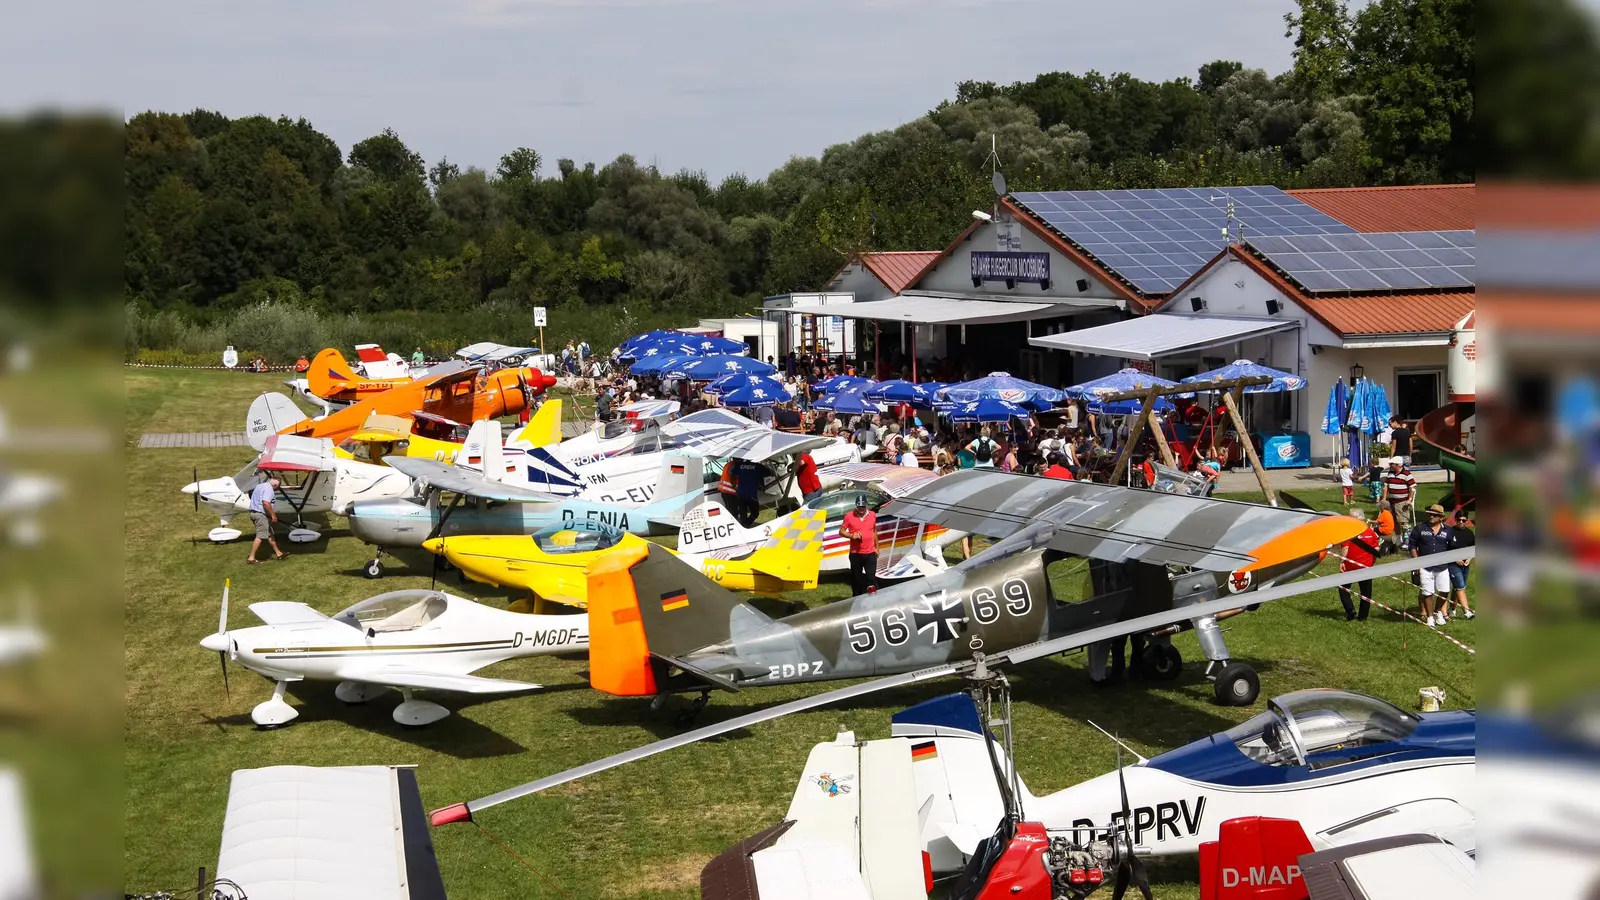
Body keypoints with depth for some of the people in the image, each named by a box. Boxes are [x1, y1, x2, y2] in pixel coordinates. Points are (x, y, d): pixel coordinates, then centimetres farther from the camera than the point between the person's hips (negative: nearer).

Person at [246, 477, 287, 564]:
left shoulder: (260, 485, 17)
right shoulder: (269, 489, -15)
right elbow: (266, 503, -28)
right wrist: (273, 515, -21)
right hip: (261, 514, -11)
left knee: (269, 534, 17)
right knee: (260, 536, -8)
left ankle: (278, 553, 26)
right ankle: (251, 558, -9)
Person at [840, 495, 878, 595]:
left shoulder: (872, 515, 4)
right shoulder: (849, 516, -4)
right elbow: (841, 531, 0)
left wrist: (876, 547, 17)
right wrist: (851, 535, -18)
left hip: (870, 553, 1)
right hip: (855, 553, -1)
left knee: (871, 577, -4)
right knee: (856, 578, 7)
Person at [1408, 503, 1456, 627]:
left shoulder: (1447, 530, 3)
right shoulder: (1420, 528, -1)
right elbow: (1412, 545, 3)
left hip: (1442, 567, 2)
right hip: (1425, 567, -2)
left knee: (1445, 591, 2)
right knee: (1428, 593, 2)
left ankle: (1438, 611, 28)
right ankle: (1430, 617, 15)